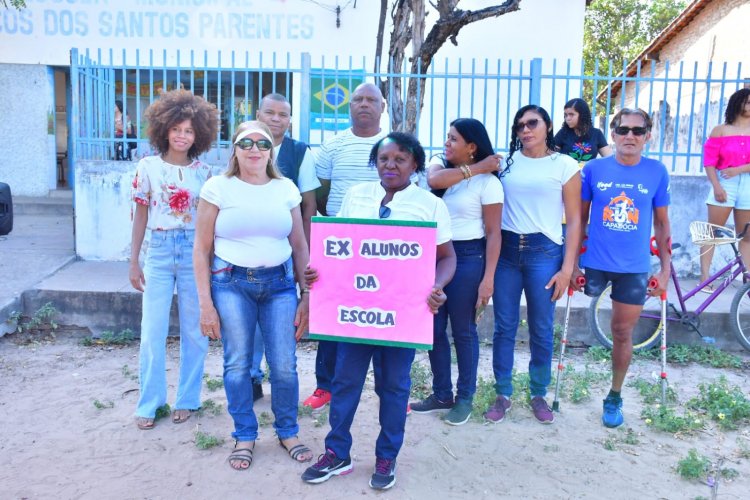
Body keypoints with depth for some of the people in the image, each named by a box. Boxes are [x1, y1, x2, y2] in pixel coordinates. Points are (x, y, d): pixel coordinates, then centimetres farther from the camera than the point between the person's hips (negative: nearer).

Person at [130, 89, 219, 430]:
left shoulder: (204, 172, 3)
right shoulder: (148, 167, 3)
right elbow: (140, 216, 6)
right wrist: (134, 262, 4)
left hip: (195, 252, 1)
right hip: (159, 251, 0)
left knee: (194, 331, 7)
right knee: (152, 331, 1)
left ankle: (187, 399, 21)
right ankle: (149, 403, 15)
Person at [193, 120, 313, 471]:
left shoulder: (286, 189, 6)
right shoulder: (218, 187, -1)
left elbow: (300, 247, 9)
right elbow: (202, 249, 0)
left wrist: (307, 296, 4)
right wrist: (205, 303, -4)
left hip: (279, 283, 2)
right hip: (231, 283, -1)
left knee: (284, 365, 2)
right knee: (237, 364, 4)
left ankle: (288, 432, 24)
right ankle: (244, 436, 25)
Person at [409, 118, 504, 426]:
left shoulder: (488, 182, -9)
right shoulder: (440, 163, 5)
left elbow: (493, 233, -10)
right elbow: (434, 180, -20)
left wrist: (488, 279, -15)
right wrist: (475, 169, -15)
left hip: (467, 257, -5)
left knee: (463, 330, 5)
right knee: (434, 328, 11)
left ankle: (465, 398, 22)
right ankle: (441, 394, 27)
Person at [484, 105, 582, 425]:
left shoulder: (565, 166, 1)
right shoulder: (505, 162, 7)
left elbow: (574, 220, 0)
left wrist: (567, 268, -6)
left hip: (544, 251, -2)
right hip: (506, 249, 2)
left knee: (541, 330, 7)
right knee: (504, 327, 6)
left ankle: (539, 395, 24)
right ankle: (503, 394, 20)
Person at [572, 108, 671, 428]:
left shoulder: (657, 172, -3)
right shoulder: (594, 169, -5)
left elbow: (662, 224, 5)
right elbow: (579, 218, 0)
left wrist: (665, 269, 3)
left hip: (635, 268, 1)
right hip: (595, 263, -1)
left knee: (623, 334, 11)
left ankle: (614, 398, 28)